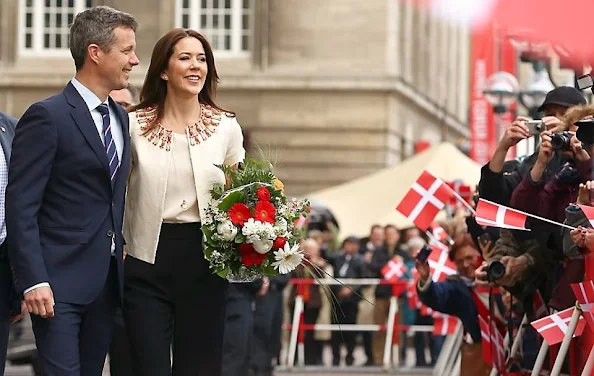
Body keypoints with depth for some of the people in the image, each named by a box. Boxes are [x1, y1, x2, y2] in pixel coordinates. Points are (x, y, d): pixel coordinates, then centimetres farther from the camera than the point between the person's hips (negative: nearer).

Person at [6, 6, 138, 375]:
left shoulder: (120, 117, 15)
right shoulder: (47, 117, -10)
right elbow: (21, 206, -13)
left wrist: (120, 250, 13)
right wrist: (33, 281, -18)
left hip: (107, 282, 7)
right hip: (59, 281, -7)